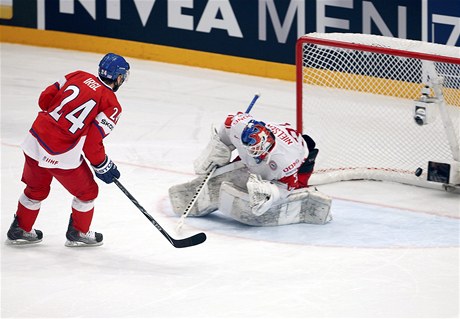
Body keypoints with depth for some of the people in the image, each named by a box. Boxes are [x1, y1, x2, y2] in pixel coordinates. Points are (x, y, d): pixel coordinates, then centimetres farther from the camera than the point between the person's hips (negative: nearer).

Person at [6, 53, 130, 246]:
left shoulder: (79, 77, 5)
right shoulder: (112, 105, -10)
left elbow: (45, 98, 8)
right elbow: (92, 143, -15)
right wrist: (102, 166, 1)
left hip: (35, 141, 6)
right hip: (62, 156, -6)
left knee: (36, 188, 29)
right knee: (87, 192, 20)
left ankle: (20, 230, 41)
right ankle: (78, 234, 34)